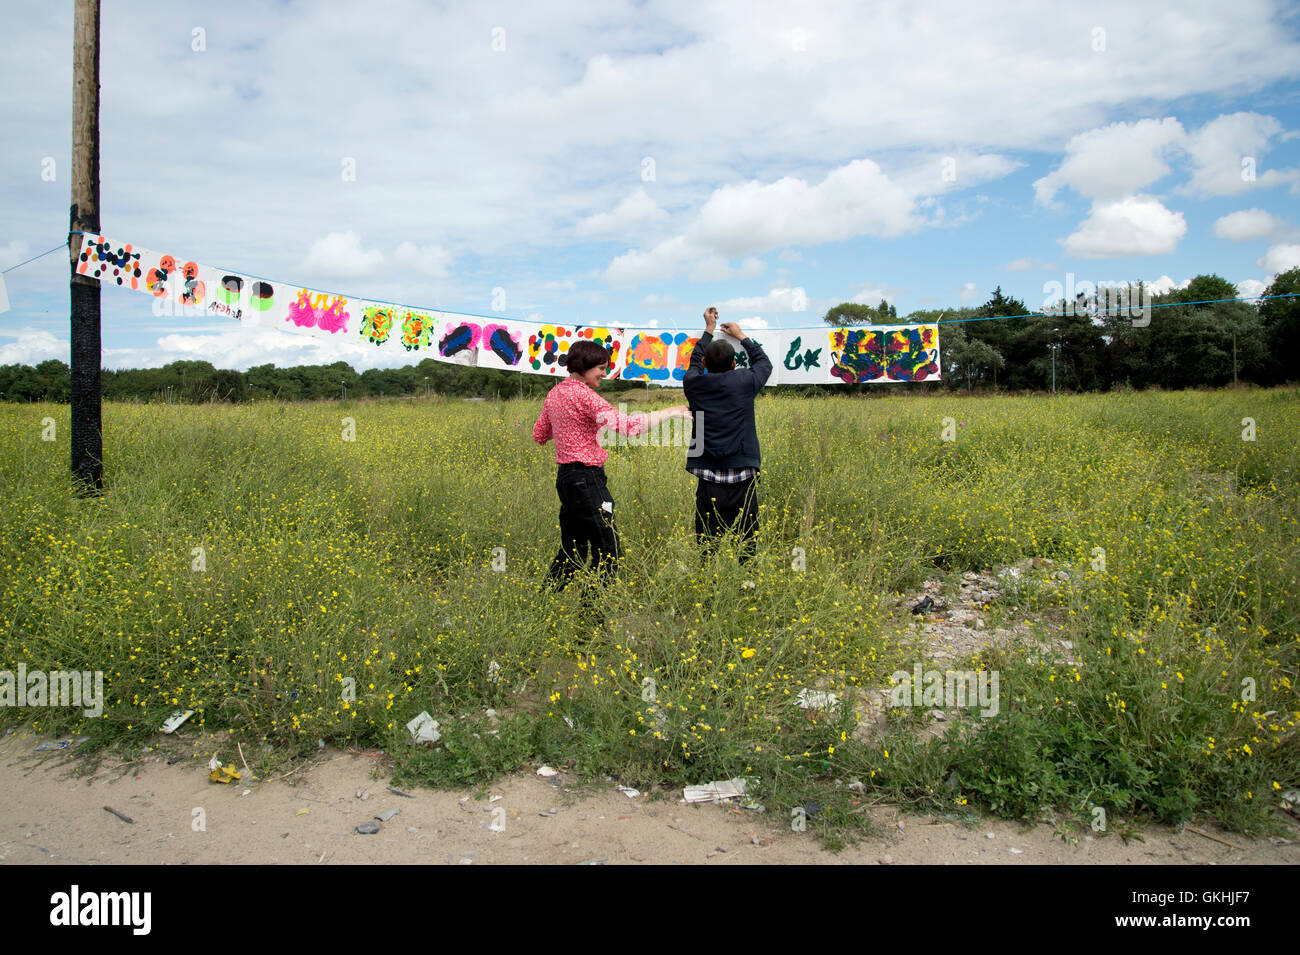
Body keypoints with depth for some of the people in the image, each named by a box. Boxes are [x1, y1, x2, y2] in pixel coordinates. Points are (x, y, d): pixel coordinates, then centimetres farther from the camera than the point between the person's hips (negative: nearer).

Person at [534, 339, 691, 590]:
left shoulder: (555, 393, 11)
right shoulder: (583, 395, -16)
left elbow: (539, 435, 21)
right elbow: (627, 425, -24)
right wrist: (668, 412, -15)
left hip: (565, 478, 9)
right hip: (586, 480, -9)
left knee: (572, 548, 17)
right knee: (608, 550, -3)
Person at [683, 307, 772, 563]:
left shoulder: (693, 383, 2)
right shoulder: (744, 381, -2)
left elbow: (695, 361, 26)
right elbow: (764, 363, 21)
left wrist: (709, 330, 38)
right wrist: (741, 336, 32)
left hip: (707, 478, 1)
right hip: (742, 478, -1)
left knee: (706, 545, 6)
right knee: (746, 544, 5)